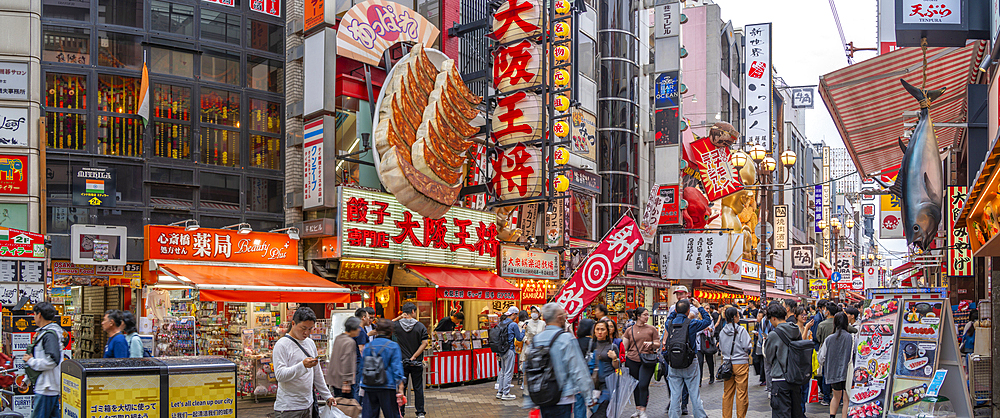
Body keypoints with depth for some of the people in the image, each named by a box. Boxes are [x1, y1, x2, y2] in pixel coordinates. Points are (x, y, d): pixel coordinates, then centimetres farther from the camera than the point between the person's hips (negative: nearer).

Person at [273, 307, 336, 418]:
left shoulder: (310, 343, 13)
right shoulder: (282, 345, -10)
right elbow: (280, 375, -19)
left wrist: (327, 395, 20)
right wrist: (302, 366, -31)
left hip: (308, 405, 7)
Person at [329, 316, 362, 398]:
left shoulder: (338, 338, 10)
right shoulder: (350, 342, -16)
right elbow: (346, 362, -21)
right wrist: (346, 382, -20)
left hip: (334, 379, 9)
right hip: (342, 380, -9)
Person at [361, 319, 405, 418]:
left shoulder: (368, 346, 7)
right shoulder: (393, 346, -6)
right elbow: (397, 368, -9)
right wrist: (400, 388, -7)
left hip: (369, 387, 4)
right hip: (387, 387, -4)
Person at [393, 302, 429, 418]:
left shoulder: (397, 325, -5)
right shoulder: (421, 326, -7)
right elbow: (425, 343, -13)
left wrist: (399, 317, 6)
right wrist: (414, 357, -10)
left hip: (401, 362, 1)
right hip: (416, 363, -1)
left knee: (401, 387, 10)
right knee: (418, 388, 9)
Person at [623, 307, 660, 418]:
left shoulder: (652, 329, 6)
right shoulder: (630, 330, 7)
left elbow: (658, 344, 7)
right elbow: (624, 347, 8)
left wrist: (651, 343, -14)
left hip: (647, 361, -2)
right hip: (632, 361, 2)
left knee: (643, 385, -11)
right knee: (635, 386, 9)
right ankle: (637, 409, 22)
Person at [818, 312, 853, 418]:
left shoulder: (828, 339, -4)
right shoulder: (851, 338, -11)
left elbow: (821, 358, 4)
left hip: (833, 372, 3)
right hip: (847, 373, -3)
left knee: (836, 396, 21)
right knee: (846, 399, 7)